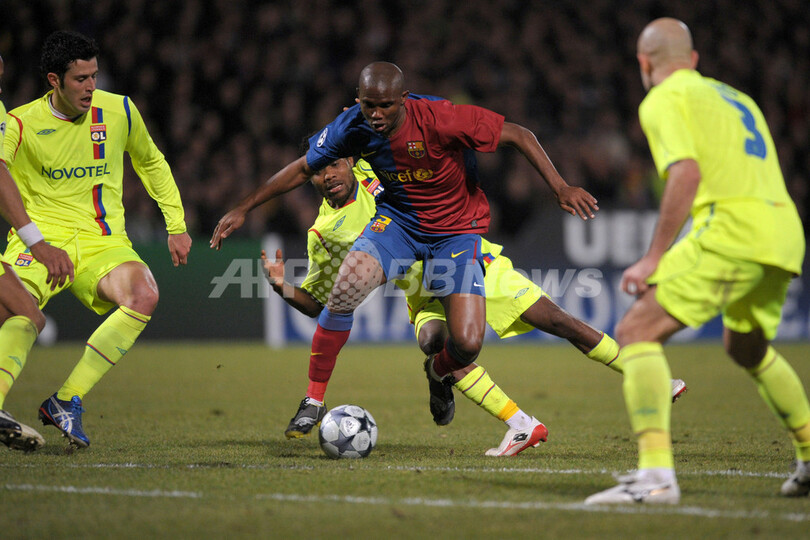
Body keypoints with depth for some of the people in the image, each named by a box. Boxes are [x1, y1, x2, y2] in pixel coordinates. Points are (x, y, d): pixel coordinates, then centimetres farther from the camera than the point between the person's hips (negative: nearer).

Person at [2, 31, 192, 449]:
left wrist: (176, 225, 21)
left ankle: (66, 400, -22)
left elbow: (151, 163, 23)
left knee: (143, 296, -29)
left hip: (102, 241, 2)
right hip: (40, 239, -2)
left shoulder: (119, 111, 7)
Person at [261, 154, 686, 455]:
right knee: (433, 340, -33)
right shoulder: (324, 233, -2)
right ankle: (520, 427, -29)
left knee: (557, 321, -8)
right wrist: (282, 286, -15)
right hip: (431, 299, 0)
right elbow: (316, 302, 5)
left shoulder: (375, 166, -5)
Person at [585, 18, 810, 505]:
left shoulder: (664, 100, 4)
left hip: (731, 226, -8)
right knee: (747, 347, 31)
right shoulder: (735, 97, 29)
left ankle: (656, 474, -24)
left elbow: (687, 173, -12)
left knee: (637, 332, -8)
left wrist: (654, 258, -12)